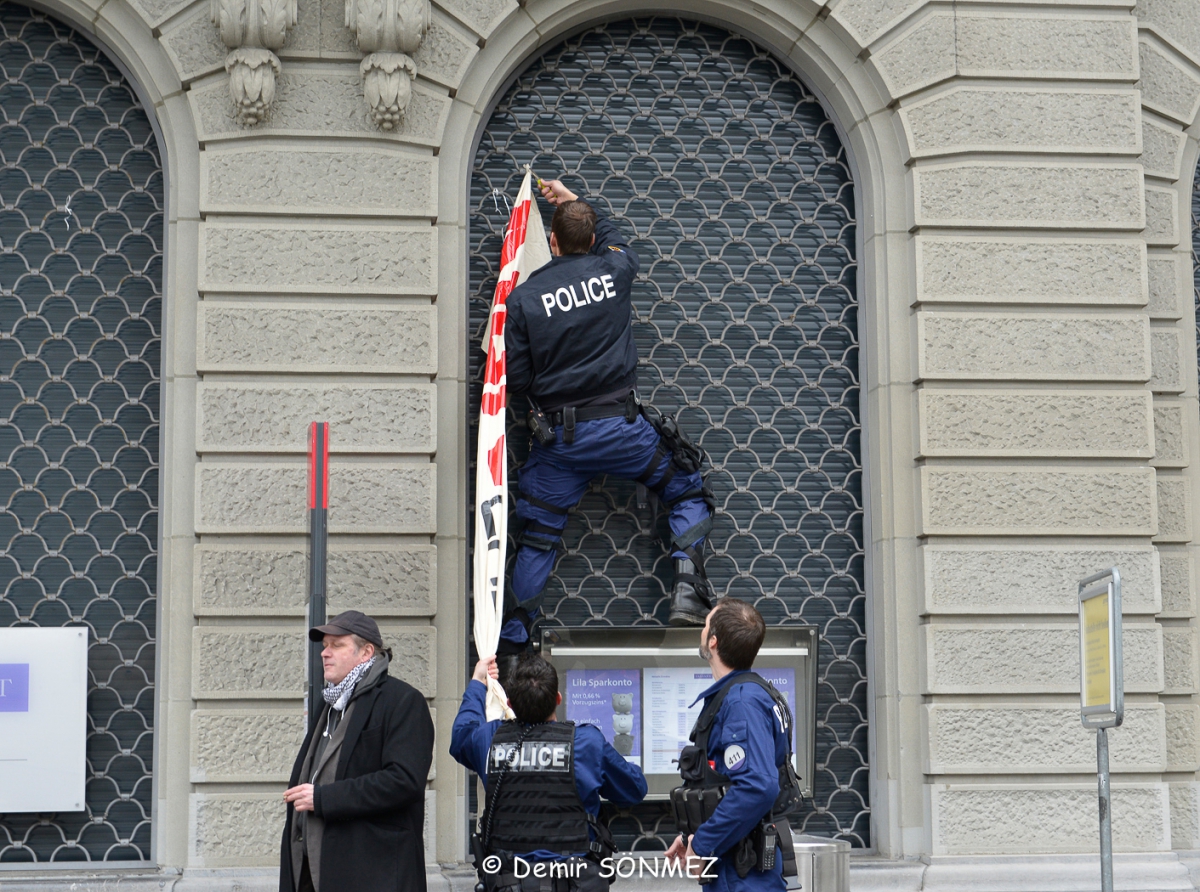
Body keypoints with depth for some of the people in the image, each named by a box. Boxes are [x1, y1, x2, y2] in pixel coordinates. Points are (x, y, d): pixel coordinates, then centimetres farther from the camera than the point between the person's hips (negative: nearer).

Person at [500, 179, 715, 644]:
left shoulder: (523, 297, -5)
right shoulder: (613, 271, -2)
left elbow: (517, 378, -3)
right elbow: (615, 241, 26)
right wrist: (576, 202, 36)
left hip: (559, 435, 1)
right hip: (619, 426, 0)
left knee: (537, 535, 13)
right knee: (688, 491, 17)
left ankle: (514, 634, 14)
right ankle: (688, 593, 2)